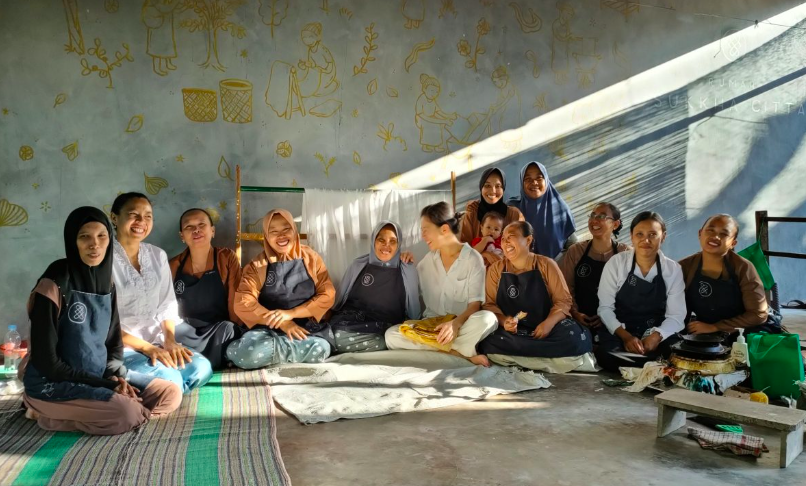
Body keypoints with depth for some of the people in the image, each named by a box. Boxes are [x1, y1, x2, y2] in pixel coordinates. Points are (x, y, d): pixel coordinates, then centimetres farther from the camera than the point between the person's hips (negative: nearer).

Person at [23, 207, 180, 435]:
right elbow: (46, 360, -17)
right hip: (52, 383, -7)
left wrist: (117, 377, -9)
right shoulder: (54, 285, -17)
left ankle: (81, 410, -1)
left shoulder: (105, 282, 4)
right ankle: (48, 413, -4)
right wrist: (106, 384, -17)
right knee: (127, 414, -28)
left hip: (98, 377, 7)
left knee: (171, 394, -3)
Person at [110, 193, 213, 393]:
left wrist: (170, 340, -9)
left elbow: (167, 305, 9)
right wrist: (145, 347, -20)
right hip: (119, 346, -6)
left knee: (202, 368, -18)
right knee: (170, 380, -28)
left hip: (156, 341, 6)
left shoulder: (158, 255, 9)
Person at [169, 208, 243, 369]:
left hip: (219, 332, -1)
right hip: (186, 331, 1)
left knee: (228, 330, -35)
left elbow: (235, 302, -6)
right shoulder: (173, 265, 6)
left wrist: (235, 335, -13)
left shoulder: (227, 258, -2)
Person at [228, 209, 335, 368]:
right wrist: (281, 323, -16)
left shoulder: (311, 258, 6)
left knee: (320, 350, -33)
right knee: (245, 353, -33)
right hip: (268, 328, -1)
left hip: (307, 326, 2)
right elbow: (243, 304, -7)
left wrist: (291, 313, -12)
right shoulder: (257, 265, 3)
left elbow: (327, 296, 0)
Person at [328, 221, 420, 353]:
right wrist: (328, 317, 3)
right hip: (351, 320, 4)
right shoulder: (358, 265, 9)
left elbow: (414, 311, 11)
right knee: (338, 336, -29)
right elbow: (339, 298, 15)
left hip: (385, 329, -3)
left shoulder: (407, 270, 4)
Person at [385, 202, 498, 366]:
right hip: (431, 326, 5)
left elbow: (475, 304, -12)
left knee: (487, 319, -35)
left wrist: (456, 323, -31)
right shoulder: (428, 259, 11)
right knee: (391, 335, -25)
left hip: (462, 326, -4)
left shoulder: (473, 259, -5)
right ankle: (463, 353, -24)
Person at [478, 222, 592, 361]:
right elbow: (489, 304, 3)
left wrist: (549, 323, -18)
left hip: (544, 327, 0)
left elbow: (563, 300, 0)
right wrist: (503, 321, -18)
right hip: (511, 330, 1)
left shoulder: (546, 264, 2)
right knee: (488, 342, -33)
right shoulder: (495, 269, 7)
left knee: (574, 338, -31)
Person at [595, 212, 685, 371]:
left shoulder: (673, 269, -1)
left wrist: (656, 336, -22)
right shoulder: (615, 263, -5)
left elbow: (676, 315, -3)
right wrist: (625, 336, -20)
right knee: (608, 358, -31)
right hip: (618, 333, -1)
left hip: (658, 335, 2)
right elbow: (605, 308, -6)